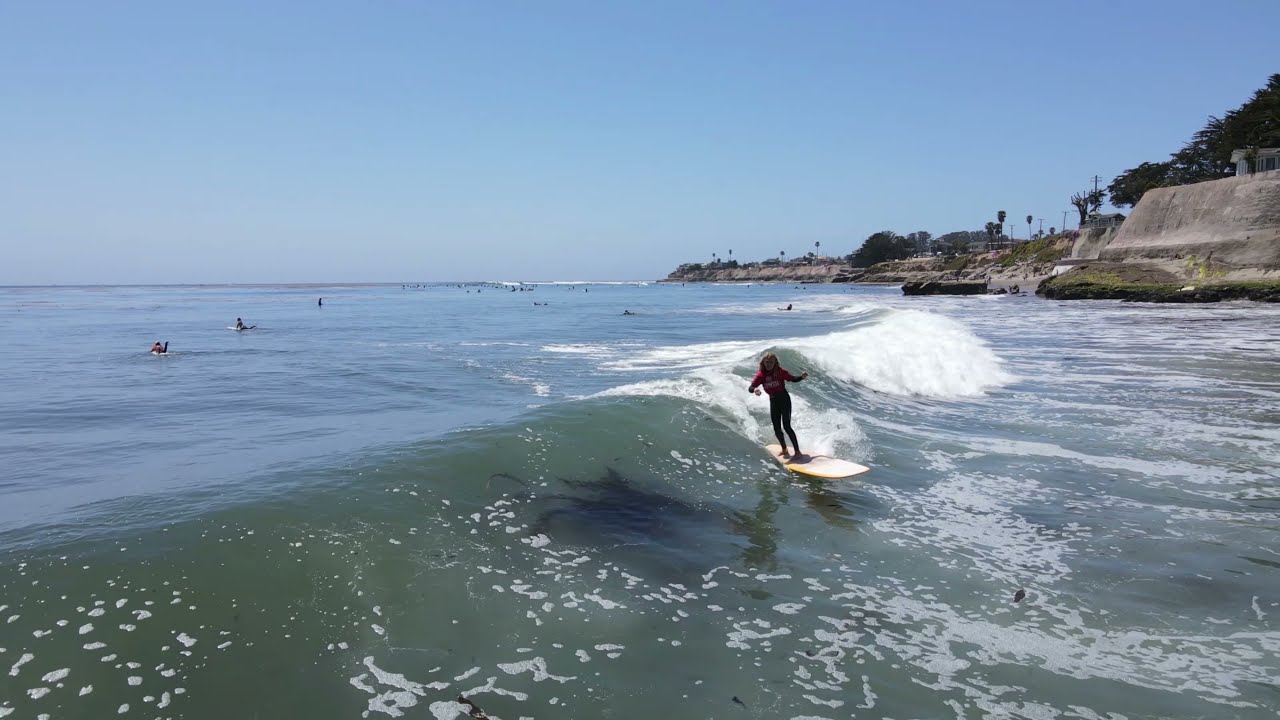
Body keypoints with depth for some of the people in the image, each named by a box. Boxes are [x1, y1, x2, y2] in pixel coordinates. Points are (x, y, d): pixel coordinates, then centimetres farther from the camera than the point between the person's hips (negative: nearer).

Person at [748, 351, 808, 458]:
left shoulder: (780, 371, -12)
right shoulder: (761, 375, -7)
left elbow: (793, 379, -5)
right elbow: (750, 387, -14)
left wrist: (802, 377, -25)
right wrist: (754, 390, -37)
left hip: (784, 399, -4)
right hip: (773, 401, 4)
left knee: (786, 426, -11)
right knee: (777, 429, 7)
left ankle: (797, 451, -6)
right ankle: (784, 449, 28)